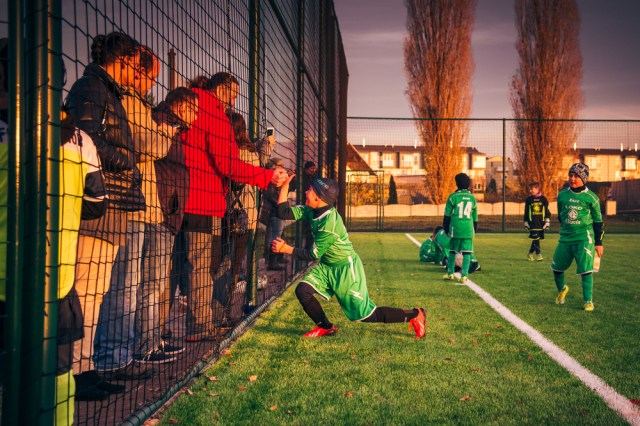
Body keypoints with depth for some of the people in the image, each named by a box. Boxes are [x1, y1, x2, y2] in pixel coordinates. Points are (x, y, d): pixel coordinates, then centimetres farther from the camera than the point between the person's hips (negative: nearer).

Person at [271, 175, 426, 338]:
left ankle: (414, 315, 14)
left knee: (366, 315, -2)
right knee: (302, 290, -11)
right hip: (326, 266, 8)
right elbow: (284, 213, -7)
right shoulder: (311, 211, -5)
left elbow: (313, 254, -22)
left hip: (346, 269, -8)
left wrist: (286, 249, -19)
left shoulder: (330, 223, -30)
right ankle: (325, 327, 12)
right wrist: (284, 185, -14)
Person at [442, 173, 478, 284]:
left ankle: (450, 273, 17)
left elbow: (447, 215, 0)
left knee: (452, 251, 11)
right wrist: (475, 230, 26)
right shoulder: (472, 198, 10)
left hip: (455, 229, -2)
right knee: (467, 252, 2)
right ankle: (464, 275, -3)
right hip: (468, 230, 2)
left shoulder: (453, 197, -2)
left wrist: (446, 229, 8)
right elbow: (475, 217, 17)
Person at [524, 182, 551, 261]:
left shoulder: (543, 199, 3)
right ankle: (538, 254, -8)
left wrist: (547, 222, 1)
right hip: (532, 222, -1)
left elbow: (547, 211, 5)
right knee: (535, 238, -11)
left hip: (541, 222, 1)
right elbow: (526, 212, 9)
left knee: (537, 239, 8)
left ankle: (530, 253, 23)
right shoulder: (528, 199, 4)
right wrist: (526, 223, 7)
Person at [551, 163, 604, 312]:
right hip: (565, 238, 4)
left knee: (586, 270, -9)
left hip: (584, 238, -4)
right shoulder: (562, 195, 4)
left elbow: (598, 221, 1)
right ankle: (562, 289, 37)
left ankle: (588, 301, 4)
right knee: (557, 267, 9)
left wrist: (599, 243, 0)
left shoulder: (591, 197, -5)